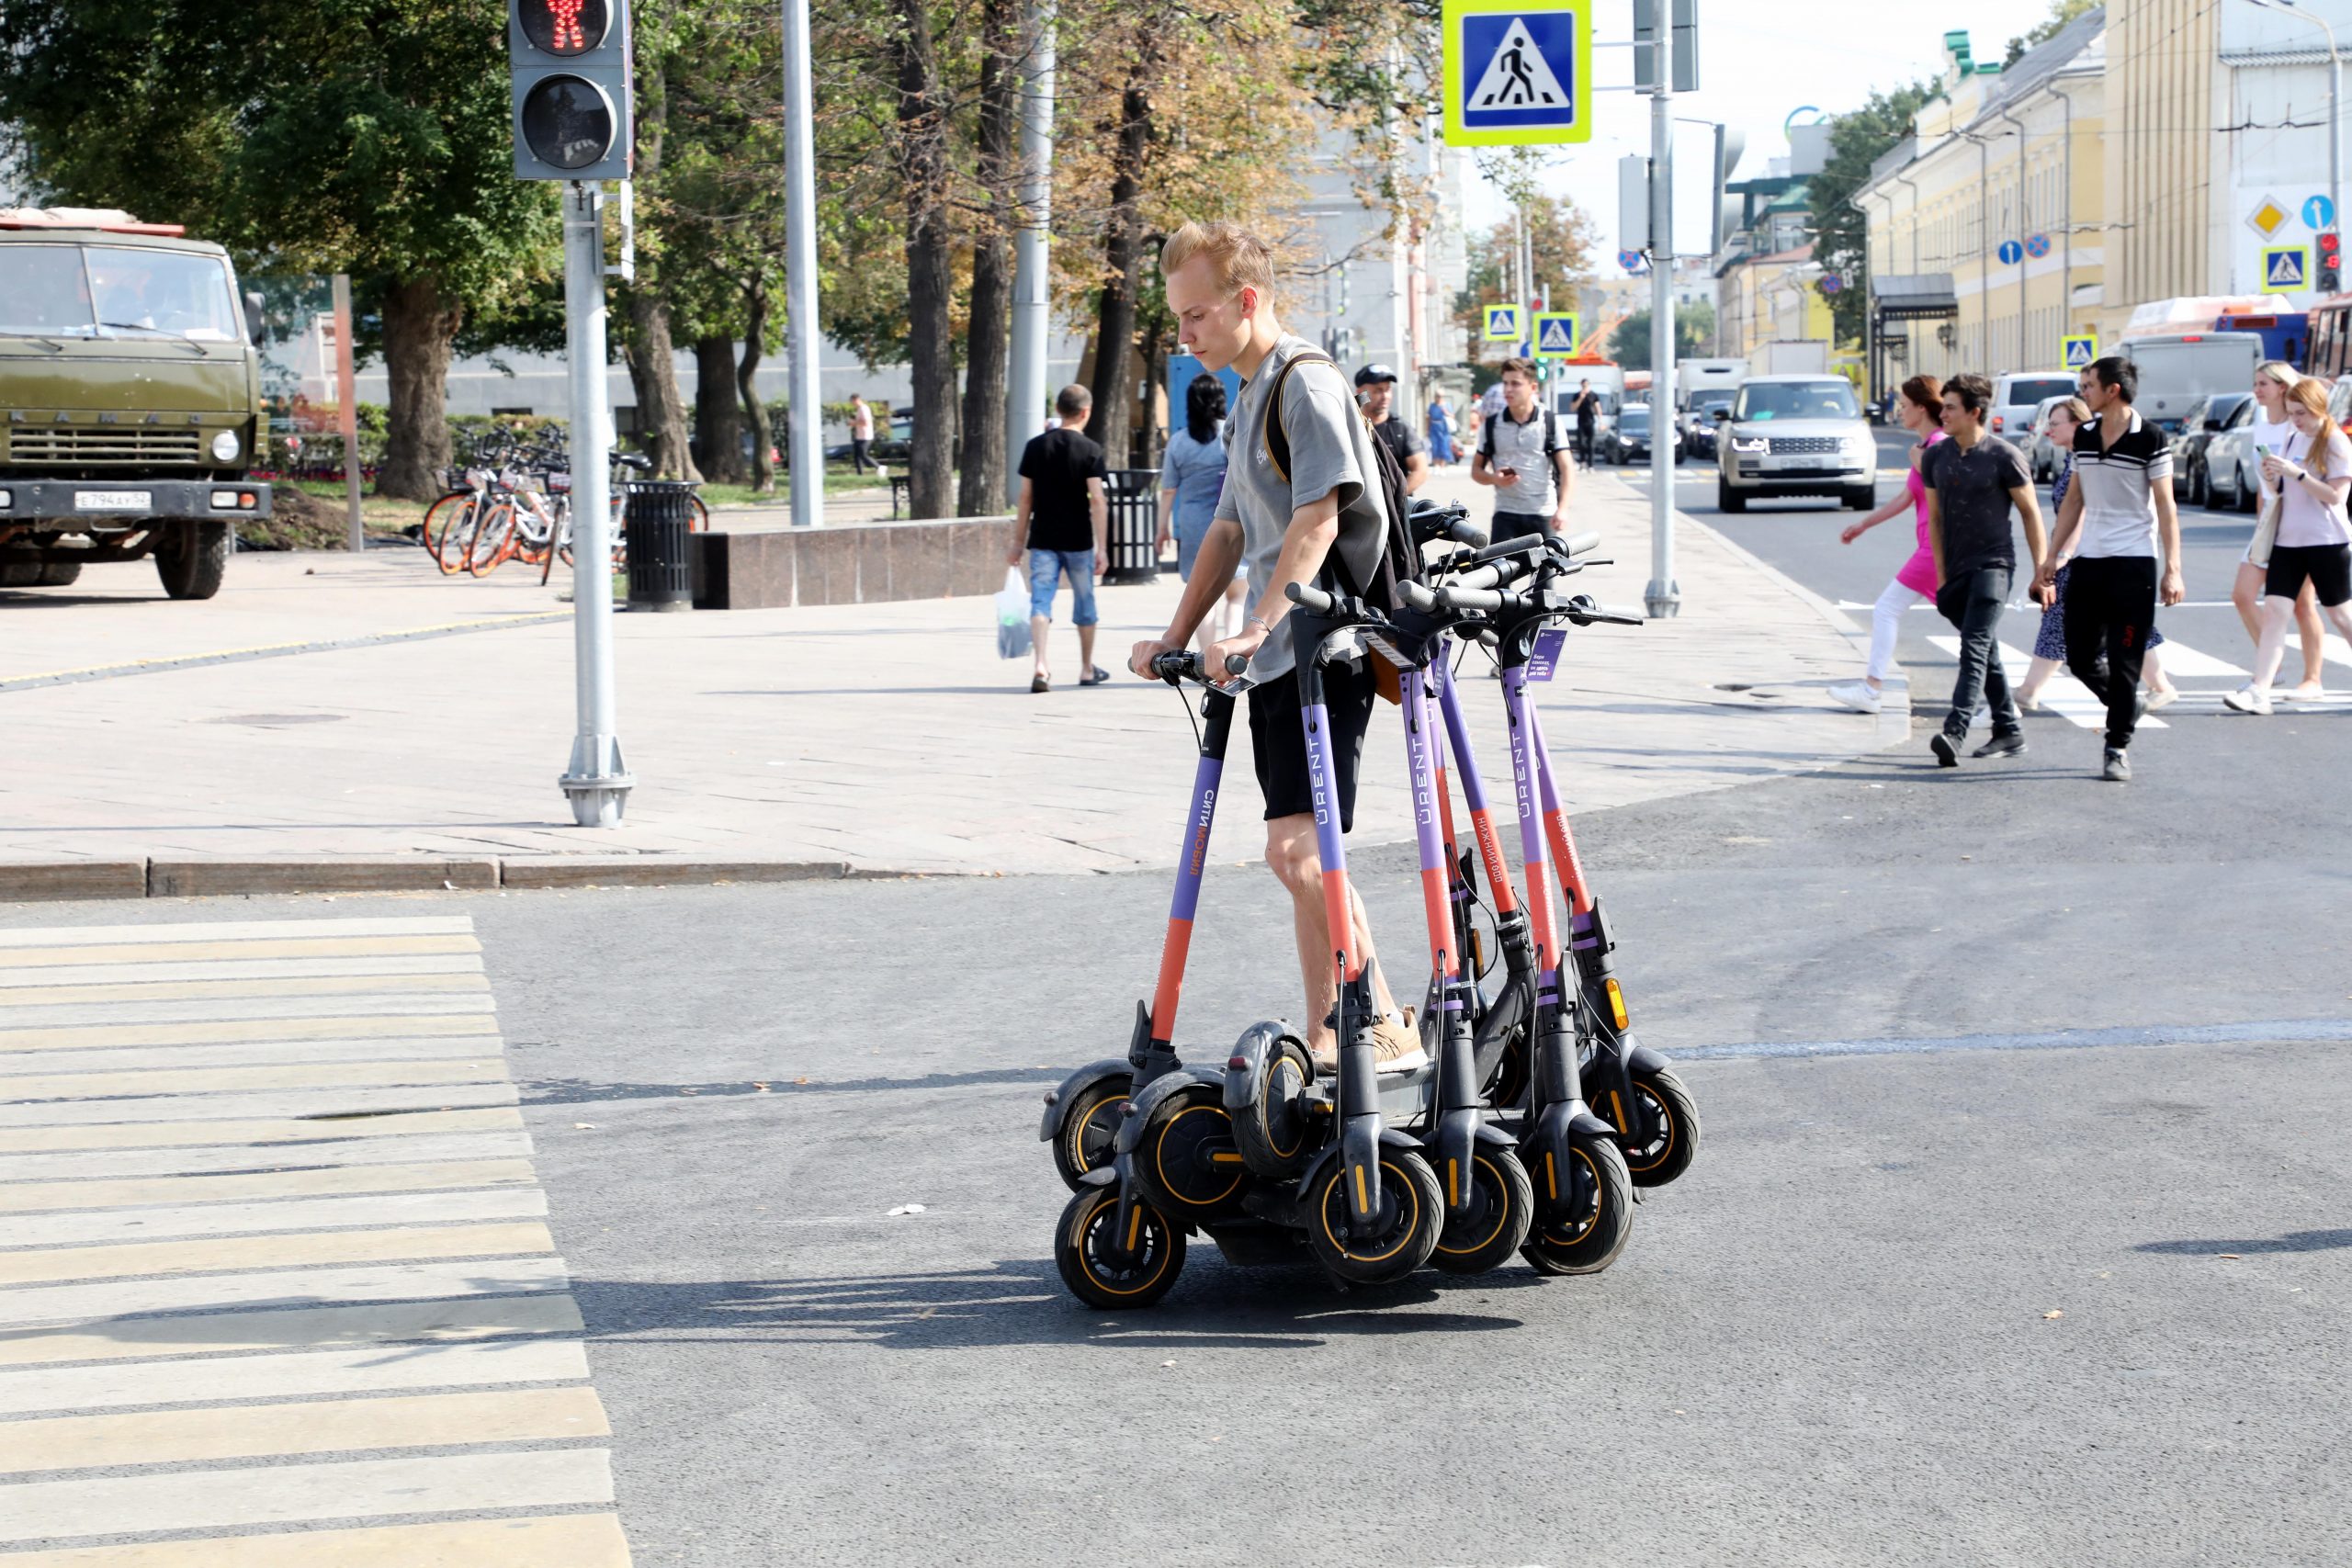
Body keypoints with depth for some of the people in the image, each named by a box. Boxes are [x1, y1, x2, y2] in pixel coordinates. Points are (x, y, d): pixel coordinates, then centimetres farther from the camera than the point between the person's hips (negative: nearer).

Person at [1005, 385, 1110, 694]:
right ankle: (1087, 669, 27)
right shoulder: (1090, 450, -6)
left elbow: (1026, 498, 5)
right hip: (1078, 541, -1)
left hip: (1042, 540, 2)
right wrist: (1102, 548, -11)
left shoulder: (1035, 446, 3)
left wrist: (1018, 542, 11)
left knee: (1040, 602, -4)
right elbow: (1097, 500, -12)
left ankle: (1040, 665, -24)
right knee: (1084, 603, 14)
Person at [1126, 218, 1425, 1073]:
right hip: (1278, 659, 10)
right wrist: (1175, 637, 22)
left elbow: (1319, 519, -21)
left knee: (1297, 849, -18)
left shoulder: (1306, 380, -11)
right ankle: (1329, 1038, 14)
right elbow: (1231, 529, 27)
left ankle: (1385, 1029, -11)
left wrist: (1254, 631, -27)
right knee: (1304, 854, 10)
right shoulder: (1251, 398, 21)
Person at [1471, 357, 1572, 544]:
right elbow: (1476, 470, 13)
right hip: (1506, 514, 1)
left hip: (1543, 515, -1)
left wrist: (1563, 508, -15)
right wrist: (1494, 478, -10)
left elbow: (1565, 469, -2)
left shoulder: (1550, 423, 2)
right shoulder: (1492, 425, 7)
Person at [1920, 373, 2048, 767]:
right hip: (1956, 570, 6)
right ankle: (2009, 731, 24)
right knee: (1986, 654, 14)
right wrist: (1941, 576, 9)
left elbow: (2030, 513, -2)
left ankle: (1954, 733, -28)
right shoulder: (1935, 456, 7)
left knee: (1975, 651, -17)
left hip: (1992, 565, -6)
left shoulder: (2004, 457, -8)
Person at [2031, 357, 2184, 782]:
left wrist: (2172, 568, -12)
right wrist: (2051, 559, 15)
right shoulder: (2084, 437, 10)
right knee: (2080, 659, 7)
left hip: (2134, 563, -6)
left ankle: (2118, 748, 6)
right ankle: (2128, 706, 33)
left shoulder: (2149, 439, -7)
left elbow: (2165, 506, -7)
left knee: (2124, 663, -3)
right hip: (2087, 561, 6)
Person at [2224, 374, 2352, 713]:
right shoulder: (2292, 441, 12)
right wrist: (2273, 479, -2)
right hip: (2288, 541, 6)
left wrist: (2296, 473, -23)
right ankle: (2259, 691, -13)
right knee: (2274, 611, -6)